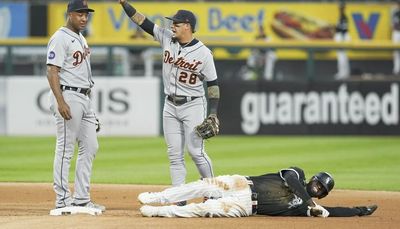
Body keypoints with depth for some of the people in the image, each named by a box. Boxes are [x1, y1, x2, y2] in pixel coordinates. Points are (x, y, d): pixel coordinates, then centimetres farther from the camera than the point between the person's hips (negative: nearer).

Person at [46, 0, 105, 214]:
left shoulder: (81, 39, 18)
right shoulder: (61, 38, -11)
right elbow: (52, 72, -18)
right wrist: (61, 102, -26)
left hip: (84, 98, 10)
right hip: (68, 96, -10)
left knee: (90, 147, 9)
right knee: (65, 149, -6)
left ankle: (81, 199, 13)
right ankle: (63, 200, -3)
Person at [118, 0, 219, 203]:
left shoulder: (203, 52, -10)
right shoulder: (166, 38, 2)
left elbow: (212, 83, -5)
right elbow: (143, 22, 0)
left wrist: (213, 113, -11)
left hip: (193, 105, -5)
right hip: (170, 106, 5)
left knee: (196, 151, -7)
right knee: (174, 155, 2)